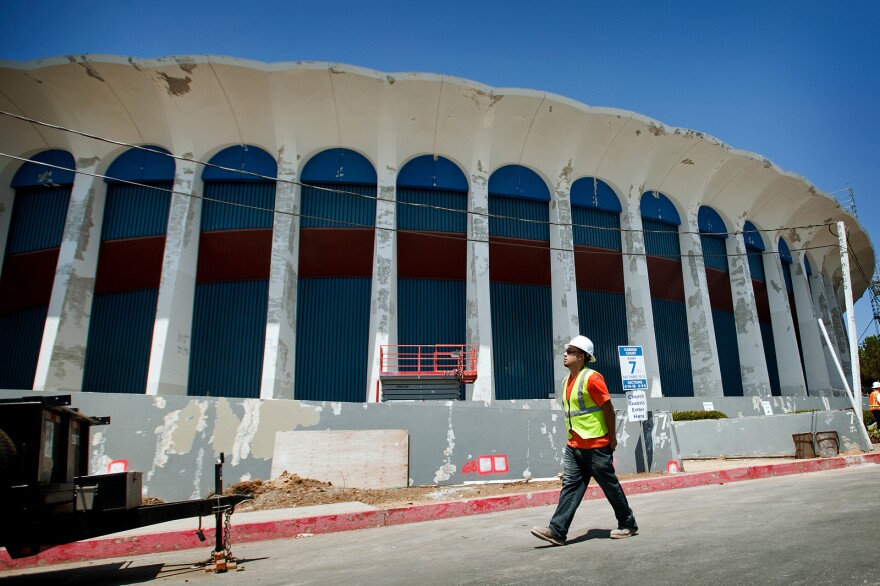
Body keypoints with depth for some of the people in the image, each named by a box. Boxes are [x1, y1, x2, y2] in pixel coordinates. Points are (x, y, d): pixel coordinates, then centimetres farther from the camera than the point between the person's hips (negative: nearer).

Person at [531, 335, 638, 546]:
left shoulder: (591, 378, -14)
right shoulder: (566, 381, 11)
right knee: (570, 486, 3)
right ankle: (557, 531, 1)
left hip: (596, 445, -7)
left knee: (610, 486, 8)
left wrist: (612, 438, -9)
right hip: (573, 445, 7)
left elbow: (608, 408, -12)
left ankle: (628, 525, 26)